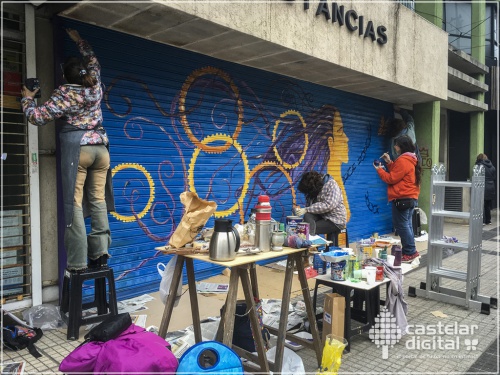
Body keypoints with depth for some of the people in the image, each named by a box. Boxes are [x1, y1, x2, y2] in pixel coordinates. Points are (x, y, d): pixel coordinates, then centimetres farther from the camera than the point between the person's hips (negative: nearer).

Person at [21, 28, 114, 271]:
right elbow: (93, 61, 31)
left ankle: (78, 262, -8)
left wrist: (27, 100, 15)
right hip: (100, 147, 5)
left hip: (77, 149, -5)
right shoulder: (96, 86, 10)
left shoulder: (64, 93, -3)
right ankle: (100, 254, 2)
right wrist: (79, 41, 42)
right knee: (98, 200, 5)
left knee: (74, 203, -5)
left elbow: (38, 117, -3)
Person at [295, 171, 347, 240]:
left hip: (335, 221, -6)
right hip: (322, 217, 6)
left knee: (308, 229, -24)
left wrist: (306, 210, -27)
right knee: (307, 216, -25)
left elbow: (329, 205, -24)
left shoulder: (331, 184, -12)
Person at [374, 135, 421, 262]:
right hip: (411, 198, 10)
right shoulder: (411, 159, 16)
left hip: (402, 199, -10)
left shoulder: (403, 160, -16)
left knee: (401, 225, -5)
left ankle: (410, 252, -2)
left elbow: (391, 178, -14)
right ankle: (411, 251, 20)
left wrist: (379, 170, -2)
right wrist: (389, 162, 12)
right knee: (406, 225, 15)